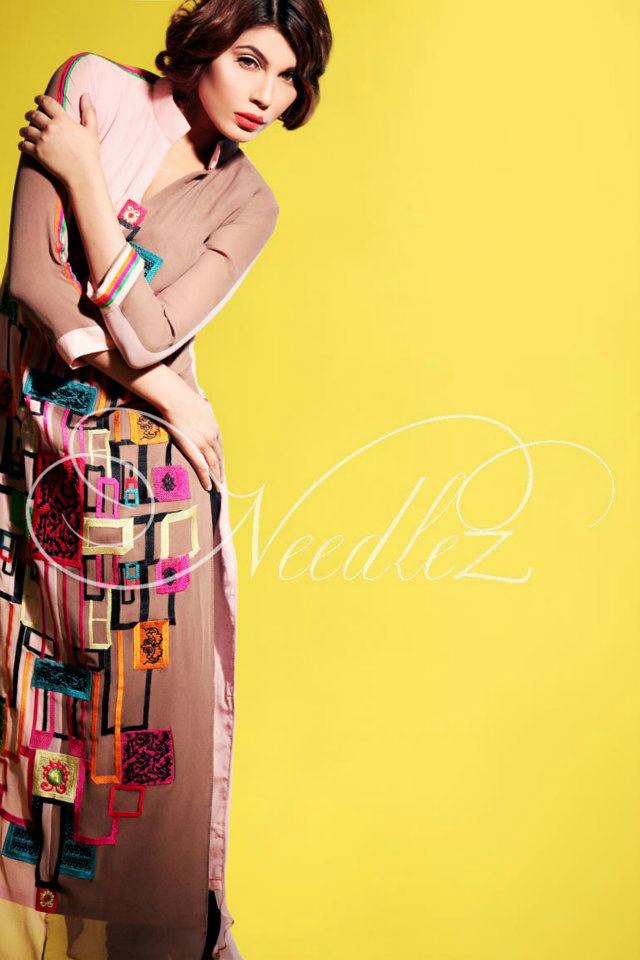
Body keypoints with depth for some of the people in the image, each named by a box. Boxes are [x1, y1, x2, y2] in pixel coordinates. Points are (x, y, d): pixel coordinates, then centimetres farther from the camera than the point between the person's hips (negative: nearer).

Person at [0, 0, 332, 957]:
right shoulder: (92, 90, -2)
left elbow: (147, 332, -14)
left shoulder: (249, 204, 0)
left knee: (144, 702, 5)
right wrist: (158, 391, -13)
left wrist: (83, 176, -13)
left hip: (151, 480, 0)